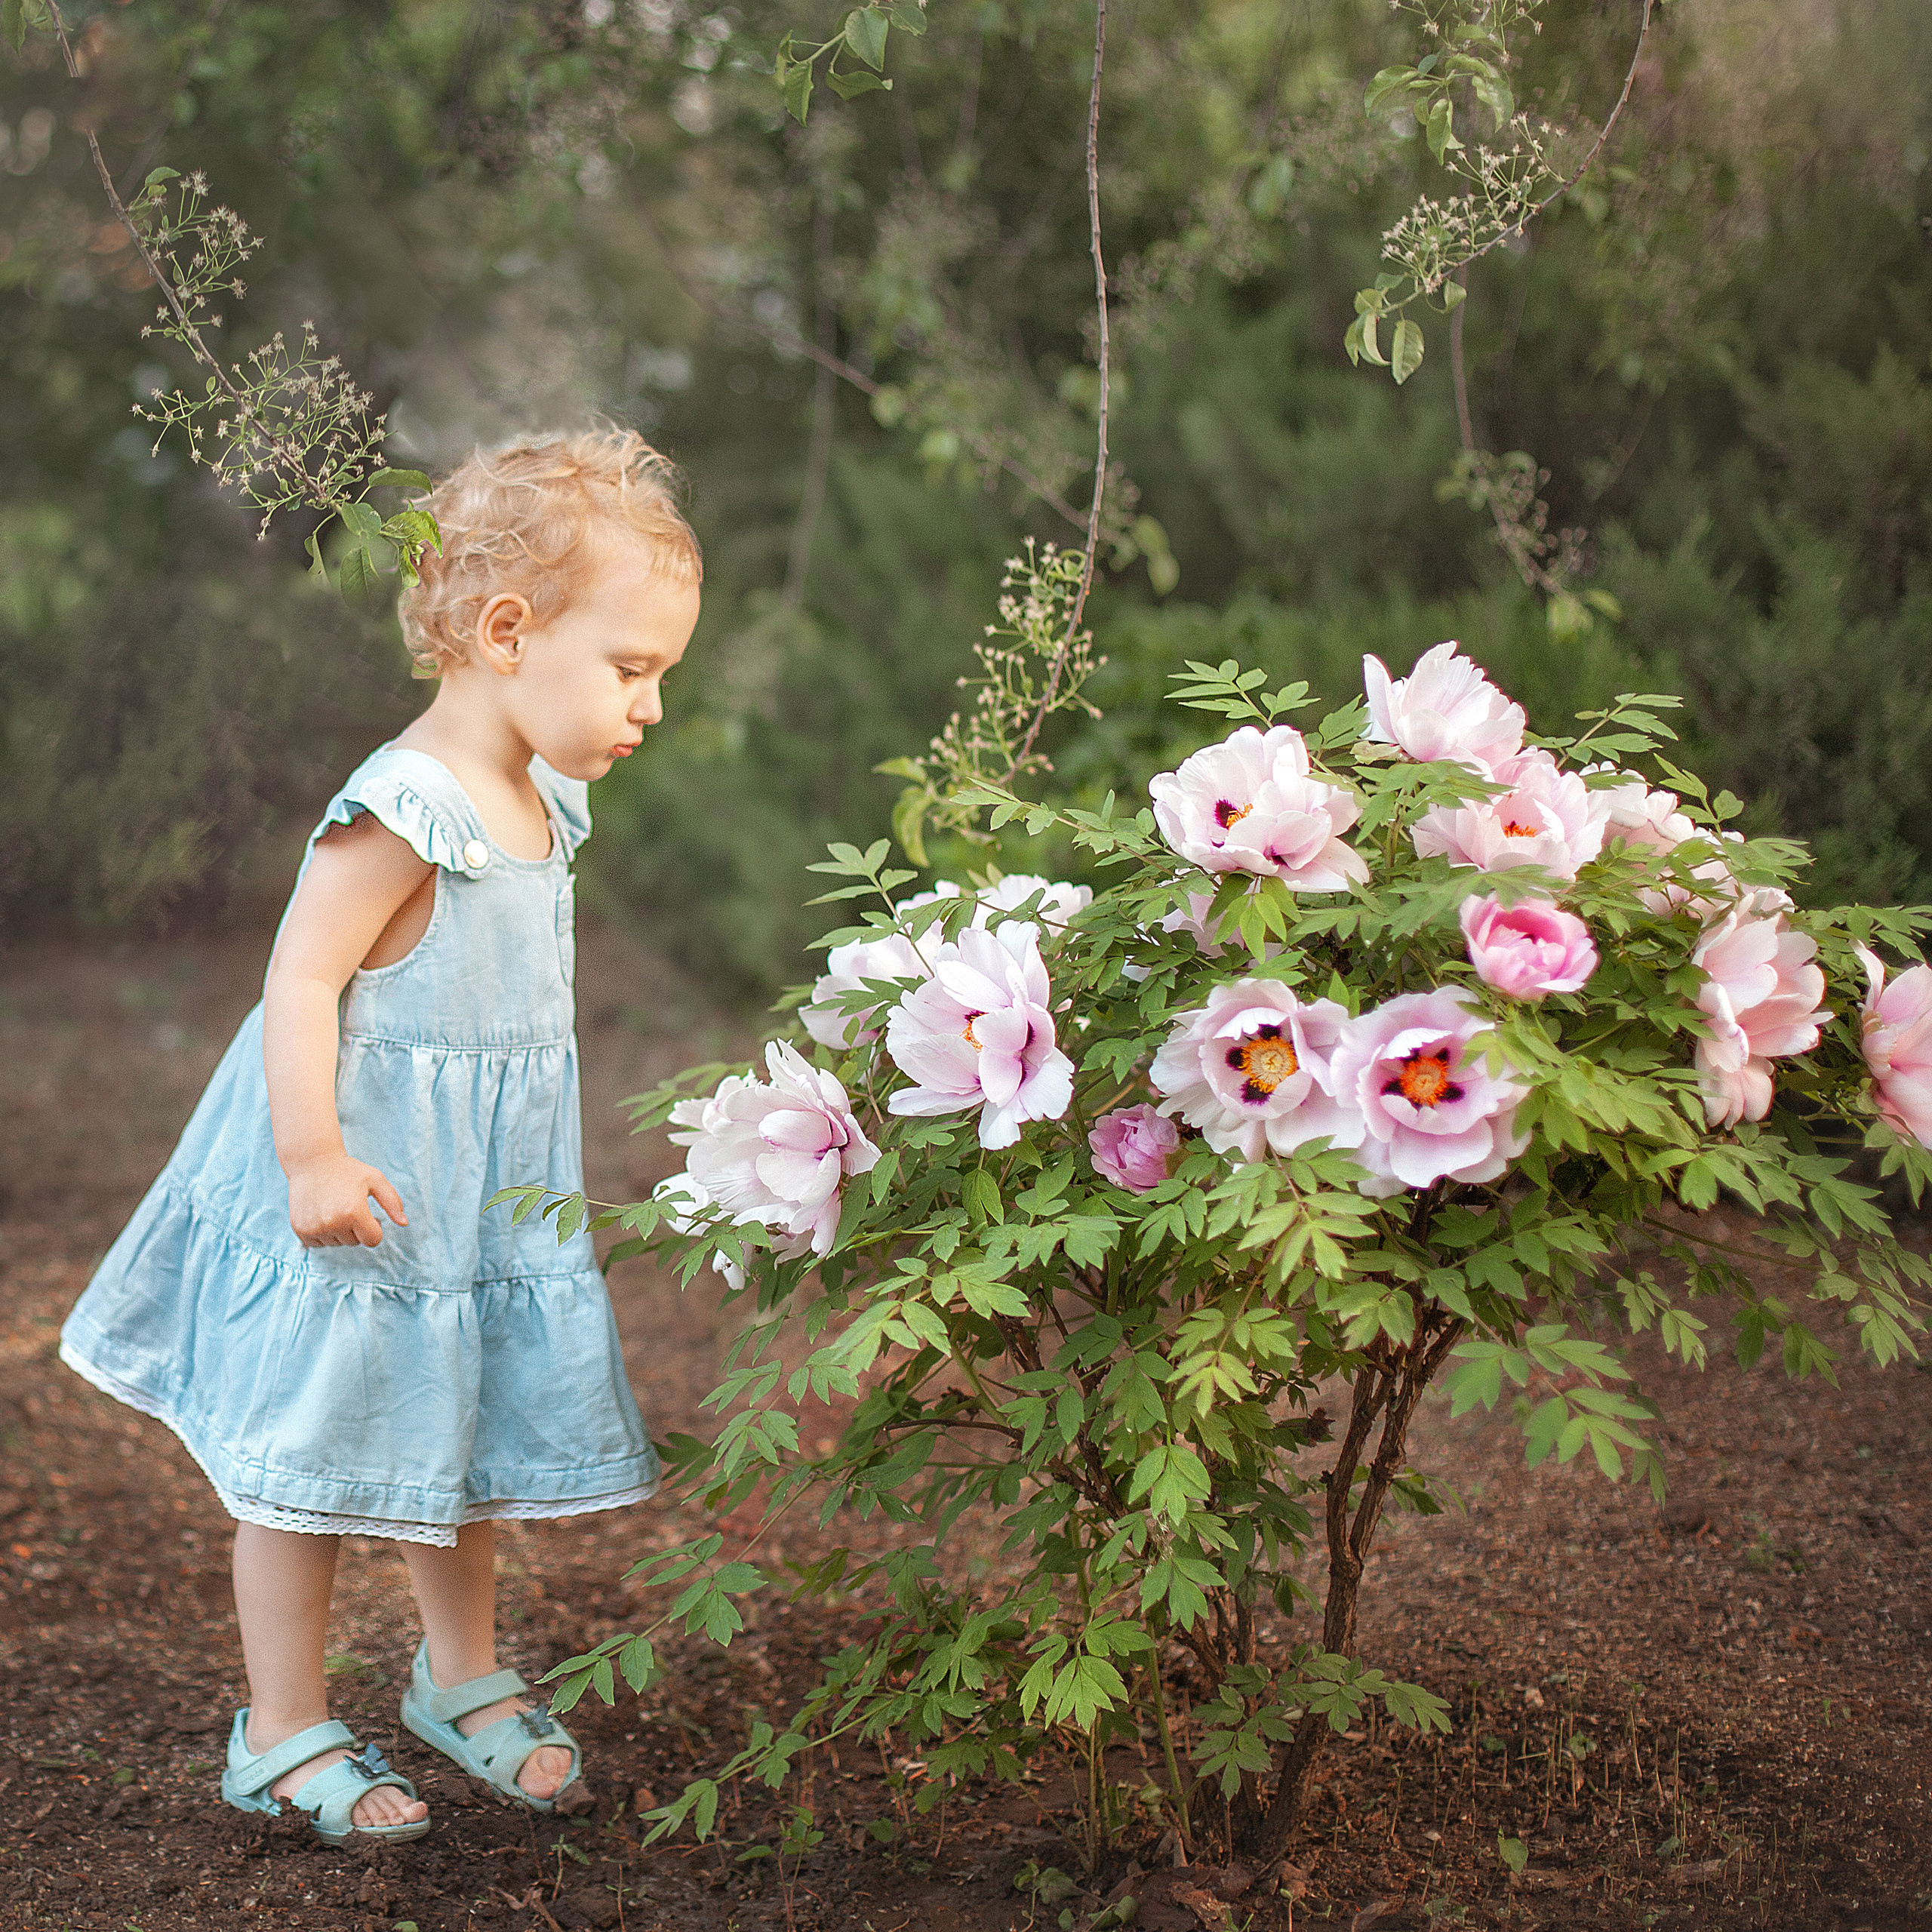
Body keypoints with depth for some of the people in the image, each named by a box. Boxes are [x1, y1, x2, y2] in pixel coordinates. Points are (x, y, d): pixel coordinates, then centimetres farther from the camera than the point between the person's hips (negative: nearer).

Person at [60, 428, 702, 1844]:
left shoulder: (541, 806, 6)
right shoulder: (405, 812, -23)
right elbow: (301, 980, -24)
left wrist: (554, 1173, 24)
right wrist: (313, 1159, -29)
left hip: (491, 1194, 9)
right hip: (368, 1193, -9)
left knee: (473, 1441, 20)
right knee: (314, 1460, 4)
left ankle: (464, 1678, 39)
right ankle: (285, 1735, 19)